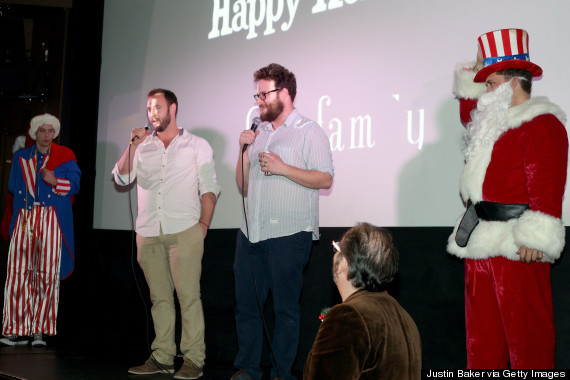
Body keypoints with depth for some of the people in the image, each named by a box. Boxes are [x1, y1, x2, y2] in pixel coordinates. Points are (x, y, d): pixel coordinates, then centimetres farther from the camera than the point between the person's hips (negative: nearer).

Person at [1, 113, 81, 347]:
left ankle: (39, 330, 0)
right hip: (24, 219, 2)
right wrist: (26, 197, 4)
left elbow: (74, 185, 2)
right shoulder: (20, 157, 17)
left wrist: (55, 181, -14)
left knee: (47, 275, -6)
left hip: (51, 221, -2)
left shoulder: (64, 156, 8)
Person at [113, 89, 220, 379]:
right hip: (148, 233, 4)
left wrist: (203, 224, -5)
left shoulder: (197, 146, 9)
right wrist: (132, 145, -1)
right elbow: (121, 178, 9)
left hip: (184, 232, -3)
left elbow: (209, 188, 5)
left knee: (188, 296, -8)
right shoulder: (143, 146, 17)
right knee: (159, 297, 6)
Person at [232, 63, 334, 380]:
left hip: (288, 234, -6)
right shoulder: (258, 133, 18)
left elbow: (325, 179, -11)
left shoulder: (308, 131, 0)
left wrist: (282, 168, -15)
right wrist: (245, 151, 4)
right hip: (251, 233, 7)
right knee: (246, 303, 8)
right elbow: (244, 187, 18)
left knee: (285, 307, 0)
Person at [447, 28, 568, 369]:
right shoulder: (493, 121, 20)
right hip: (480, 240, 9)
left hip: (517, 245, -9)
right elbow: (469, 111, 43)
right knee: (483, 327, 12)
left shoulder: (542, 123, -9)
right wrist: (472, 77, 27)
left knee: (524, 327, -5)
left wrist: (534, 237, -23)